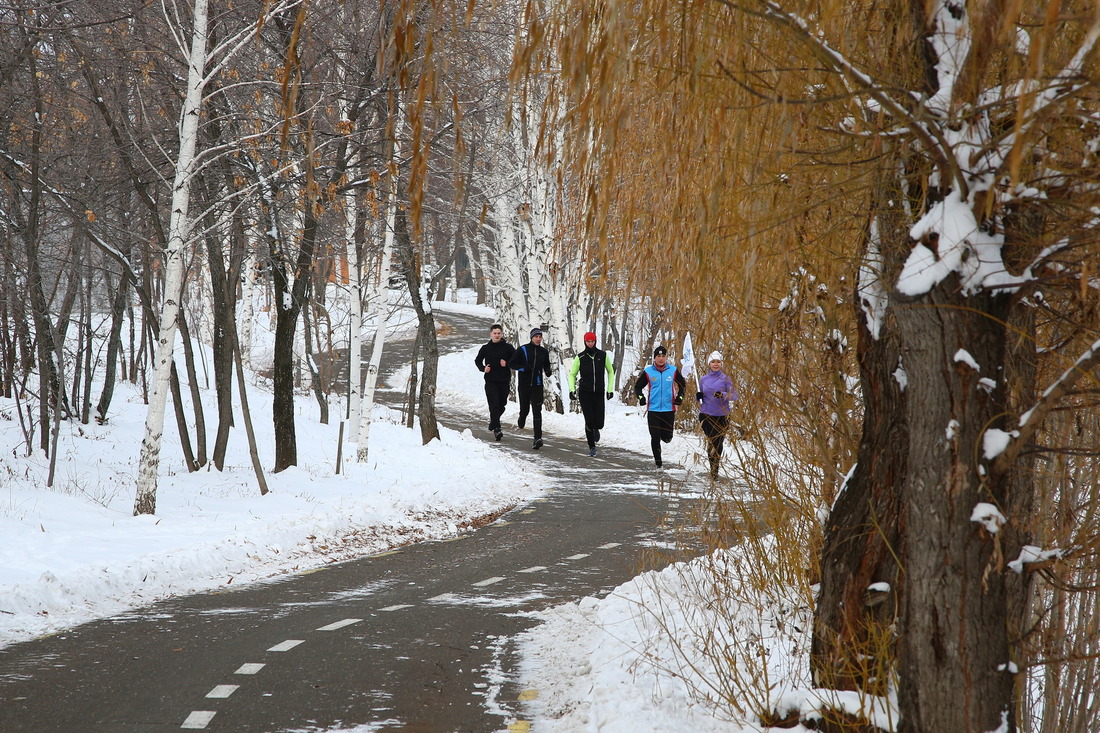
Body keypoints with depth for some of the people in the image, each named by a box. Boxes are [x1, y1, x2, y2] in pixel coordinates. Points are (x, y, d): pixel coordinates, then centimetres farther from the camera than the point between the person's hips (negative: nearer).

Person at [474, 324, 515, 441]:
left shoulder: (508, 348, 2)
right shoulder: (485, 348, 5)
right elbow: (477, 360, 19)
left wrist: (507, 364, -12)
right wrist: (483, 368, -1)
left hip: (504, 381, 1)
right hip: (490, 381, -1)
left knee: (502, 405, 10)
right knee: (494, 404, -13)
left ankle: (493, 421, 37)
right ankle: (497, 428, -16)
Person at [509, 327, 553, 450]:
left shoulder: (544, 352, 8)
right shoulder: (523, 350, -3)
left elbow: (546, 365, 22)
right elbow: (511, 363, -2)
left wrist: (547, 372, -1)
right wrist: (524, 368, -15)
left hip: (537, 385, 1)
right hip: (524, 384, -1)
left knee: (537, 411, -9)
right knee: (524, 409, 8)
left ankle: (538, 438, -17)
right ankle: (520, 422, 42)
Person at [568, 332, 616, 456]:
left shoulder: (603, 355, 1)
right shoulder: (580, 357, -1)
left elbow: (610, 371, 14)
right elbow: (572, 374, 9)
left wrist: (610, 389, 8)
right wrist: (572, 389, -5)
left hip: (599, 393, 1)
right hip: (584, 393, -1)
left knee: (599, 424, -5)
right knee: (589, 421, -10)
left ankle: (596, 429, 33)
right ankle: (591, 447, 7)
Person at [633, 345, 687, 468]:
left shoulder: (673, 371, 3)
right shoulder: (648, 372, 1)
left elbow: (682, 384, 18)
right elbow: (638, 386, 11)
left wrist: (680, 397, 4)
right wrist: (640, 397, -7)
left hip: (669, 409, 1)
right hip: (653, 409, -1)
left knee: (667, 437, 3)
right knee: (655, 437, -5)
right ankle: (657, 461, 8)